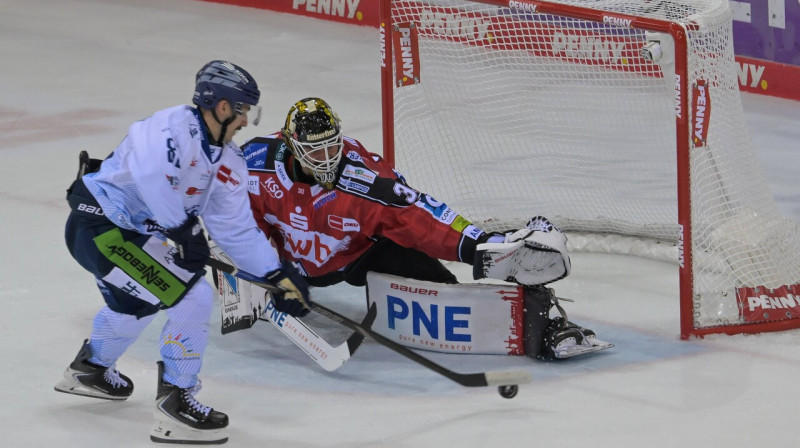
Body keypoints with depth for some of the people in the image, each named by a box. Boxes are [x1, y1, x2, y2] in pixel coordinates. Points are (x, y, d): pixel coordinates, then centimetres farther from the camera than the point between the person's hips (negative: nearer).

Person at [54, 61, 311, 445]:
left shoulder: (228, 164, 7)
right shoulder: (174, 127, -21)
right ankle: (175, 403, -7)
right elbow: (150, 173, -40)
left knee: (136, 300, 36)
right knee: (194, 297, -14)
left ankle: (89, 369, 60)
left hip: (130, 232, 11)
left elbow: (237, 229, 11)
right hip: (100, 227, -11)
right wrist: (183, 229, -30)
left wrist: (280, 276, 5)